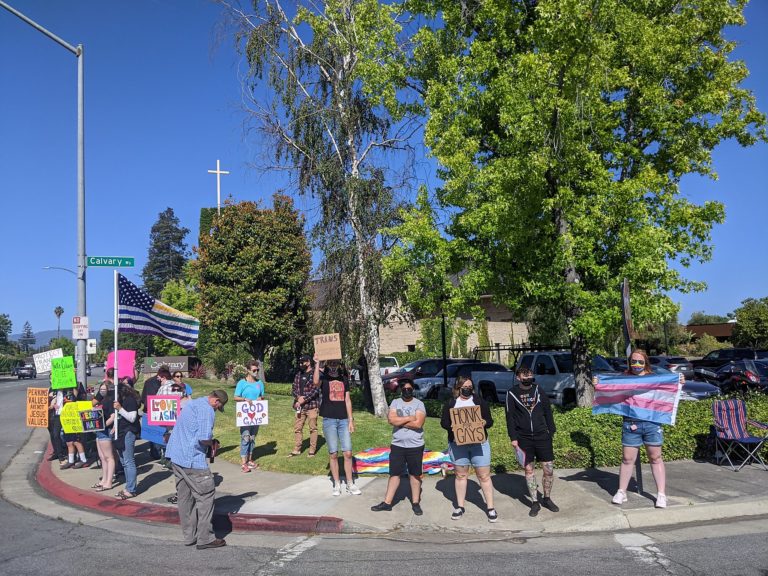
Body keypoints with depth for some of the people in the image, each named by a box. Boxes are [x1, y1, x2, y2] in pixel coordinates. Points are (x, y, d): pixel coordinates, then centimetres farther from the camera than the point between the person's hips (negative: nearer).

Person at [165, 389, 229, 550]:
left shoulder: (192, 403, 16)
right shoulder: (207, 410, -14)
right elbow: (204, 438, -23)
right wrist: (212, 443, -2)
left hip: (175, 455, 10)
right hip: (191, 458, -10)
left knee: (184, 497, 14)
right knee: (206, 494, -1)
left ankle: (189, 536, 21)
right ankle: (205, 538, 2)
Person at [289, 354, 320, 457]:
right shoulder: (298, 374, 13)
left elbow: (315, 390, -15)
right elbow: (293, 388, 11)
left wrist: (304, 399, -16)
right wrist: (298, 397, -8)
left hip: (312, 405, -6)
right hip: (300, 406, 6)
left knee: (313, 428, 3)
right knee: (297, 428, 8)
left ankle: (312, 450, 13)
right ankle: (296, 450, 16)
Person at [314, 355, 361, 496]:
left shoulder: (344, 379, 11)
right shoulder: (324, 378, 1)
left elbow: (347, 400, 10)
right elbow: (316, 382, -25)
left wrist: (351, 420, 5)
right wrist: (317, 363, -24)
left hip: (343, 420, 2)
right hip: (329, 420, -2)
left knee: (348, 453, 0)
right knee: (333, 454, 1)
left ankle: (350, 484, 10)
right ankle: (336, 484, 14)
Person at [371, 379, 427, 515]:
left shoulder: (419, 404, -4)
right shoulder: (395, 402, 3)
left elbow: (418, 423, -18)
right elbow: (391, 419, -12)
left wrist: (400, 421, -12)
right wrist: (409, 418, -13)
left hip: (415, 446, -2)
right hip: (397, 445, 2)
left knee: (415, 474, 9)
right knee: (394, 473, 8)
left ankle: (416, 503, 20)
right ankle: (387, 502, 16)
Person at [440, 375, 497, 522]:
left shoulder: (480, 401, 5)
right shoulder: (450, 403, 5)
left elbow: (490, 420, 4)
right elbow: (443, 422, 3)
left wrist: (483, 423, -18)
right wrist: (452, 426, -17)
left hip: (479, 443, 0)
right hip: (457, 444, 1)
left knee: (484, 475, 1)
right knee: (460, 475, 10)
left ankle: (490, 507, 11)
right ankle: (460, 506, 22)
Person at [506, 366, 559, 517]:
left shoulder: (539, 390, 4)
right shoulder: (512, 394, -2)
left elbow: (548, 412, 8)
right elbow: (510, 417, -1)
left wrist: (552, 432, 5)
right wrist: (513, 438, -6)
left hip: (542, 437, 1)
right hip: (523, 438, -1)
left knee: (549, 469, 2)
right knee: (529, 470, 6)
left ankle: (547, 498, 23)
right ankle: (535, 503, 18)